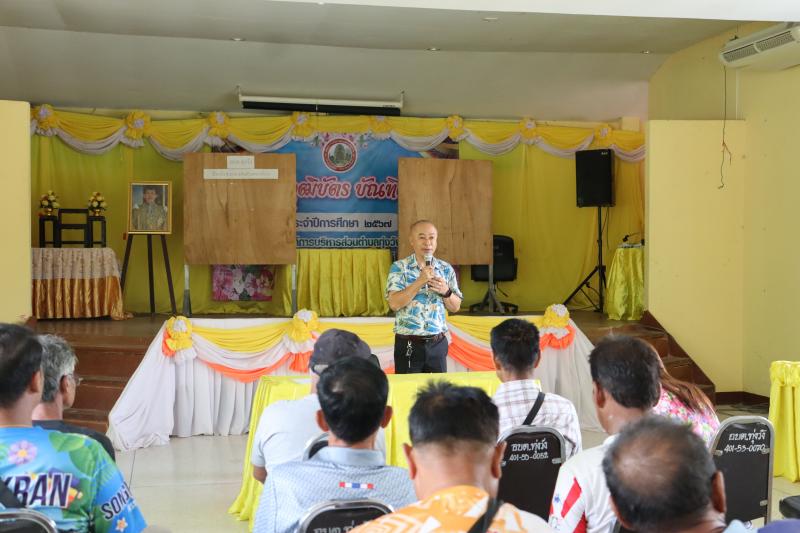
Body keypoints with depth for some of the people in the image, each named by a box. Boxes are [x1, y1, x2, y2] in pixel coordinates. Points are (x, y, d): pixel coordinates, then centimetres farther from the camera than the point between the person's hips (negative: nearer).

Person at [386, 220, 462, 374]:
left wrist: (446, 291, -10)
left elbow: (455, 307, 10)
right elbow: (394, 303, -15)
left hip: (438, 343, 3)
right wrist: (420, 281, -20)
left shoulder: (446, 269, 6)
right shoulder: (399, 267, -4)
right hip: (408, 344, -3)